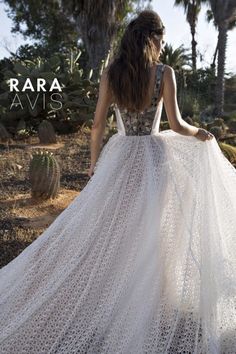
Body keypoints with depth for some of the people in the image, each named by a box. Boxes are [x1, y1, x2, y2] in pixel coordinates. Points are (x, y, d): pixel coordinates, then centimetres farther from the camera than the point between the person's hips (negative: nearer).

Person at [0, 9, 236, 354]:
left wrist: (94, 161, 10)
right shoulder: (165, 73, -7)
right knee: (153, 227, 12)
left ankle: (108, 293, 32)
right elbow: (177, 125, -10)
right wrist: (200, 134, 10)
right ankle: (154, 293, 28)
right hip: (154, 156, -2)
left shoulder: (110, 74, -1)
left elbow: (98, 125, -2)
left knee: (109, 226, 16)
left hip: (120, 156, 2)